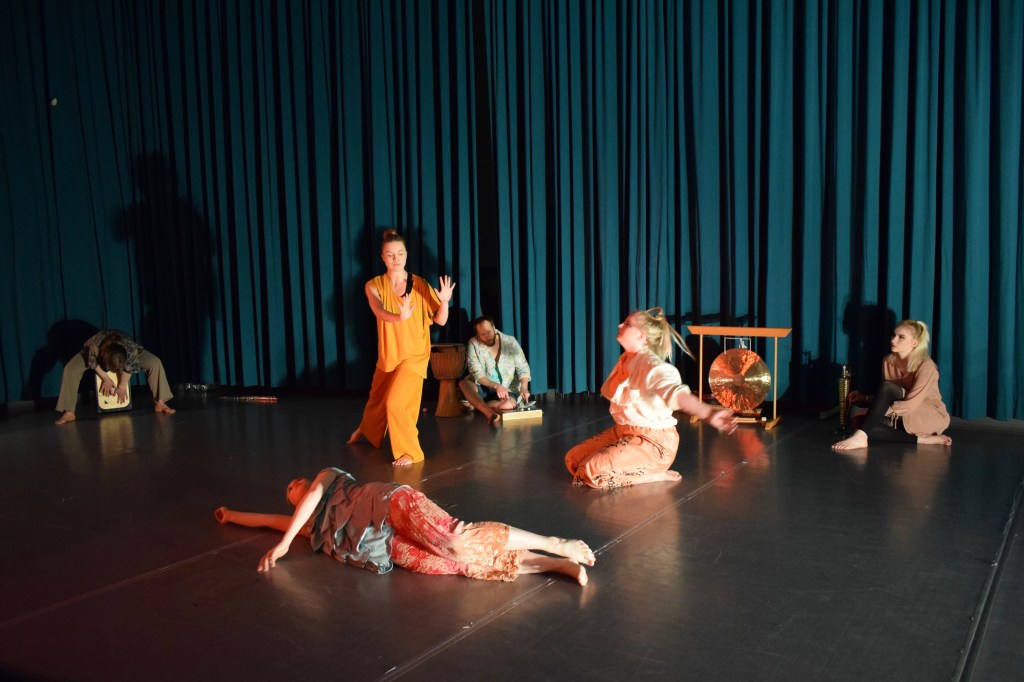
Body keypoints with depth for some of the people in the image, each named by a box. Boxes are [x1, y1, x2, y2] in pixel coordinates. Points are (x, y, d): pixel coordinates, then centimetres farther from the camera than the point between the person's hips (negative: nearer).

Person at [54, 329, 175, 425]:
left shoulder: (132, 349, -41)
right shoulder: (94, 345, -43)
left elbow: (129, 368, -22)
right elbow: (93, 363, -22)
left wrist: (122, 386, -16)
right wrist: (105, 378, -19)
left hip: (124, 350, 0)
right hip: (97, 353, 0)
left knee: (155, 362, -21)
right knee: (70, 368, -22)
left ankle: (160, 403, -12)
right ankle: (69, 413, -16)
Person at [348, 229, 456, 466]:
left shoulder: (420, 285, -11)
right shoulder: (374, 285, -8)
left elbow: (440, 320, -14)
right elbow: (379, 311, -28)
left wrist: (444, 301, -36)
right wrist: (399, 317, -51)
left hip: (414, 355, -3)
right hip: (387, 355, 3)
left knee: (396, 403, -16)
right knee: (377, 399, 20)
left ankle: (409, 452, 4)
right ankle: (366, 430, 53)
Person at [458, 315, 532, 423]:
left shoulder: (510, 342, -3)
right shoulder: (474, 344, -6)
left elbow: (522, 368, -3)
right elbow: (477, 374, -13)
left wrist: (524, 388, -23)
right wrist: (496, 386, -29)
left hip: (508, 390, 0)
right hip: (482, 388, 0)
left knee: (508, 405, -37)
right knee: (463, 383, -33)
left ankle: (476, 404, -20)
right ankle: (489, 412, -49)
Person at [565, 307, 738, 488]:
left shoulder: (652, 366, -24)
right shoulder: (625, 359, 4)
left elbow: (675, 392, -45)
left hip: (653, 441, -9)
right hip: (623, 432, 9)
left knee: (592, 472, -23)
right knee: (573, 460, 6)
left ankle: (654, 475, -4)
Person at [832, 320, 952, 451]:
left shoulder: (926, 366, -17)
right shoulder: (888, 361, 1)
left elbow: (911, 404, -25)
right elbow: (886, 398, 8)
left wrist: (881, 409, -27)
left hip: (932, 418, -6)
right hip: (904, 419, 6)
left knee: (886, 387, -29)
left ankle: (860, 437, -40)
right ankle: (921, 439, -24)